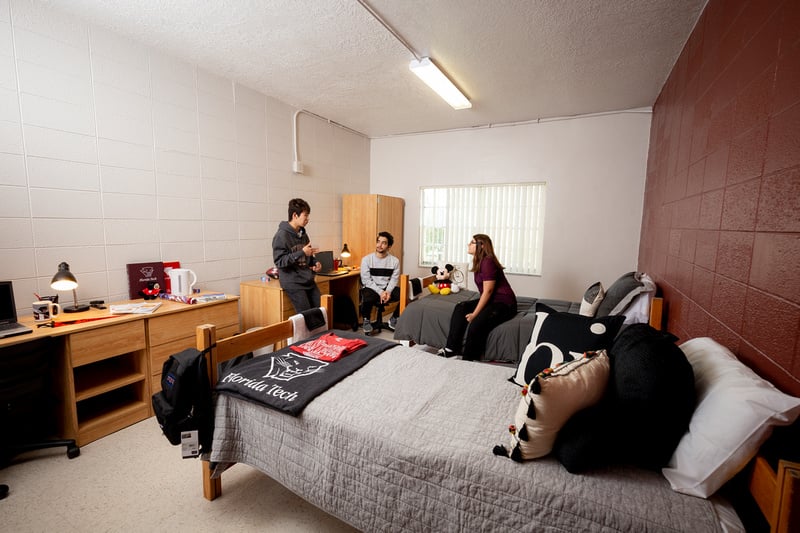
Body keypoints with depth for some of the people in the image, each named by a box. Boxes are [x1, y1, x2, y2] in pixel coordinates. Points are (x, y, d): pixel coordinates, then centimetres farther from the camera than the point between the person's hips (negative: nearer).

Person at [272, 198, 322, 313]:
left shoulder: (303, 234, 12)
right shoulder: (282, 235, -11)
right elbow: (279, 261, -17)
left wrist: (315, 262, 2)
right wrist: (302, 252, -21)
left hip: (309, 281, 7)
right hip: (293, 283, -7)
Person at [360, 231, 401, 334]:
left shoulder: (394, 261, 2)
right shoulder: (366, 259, -3)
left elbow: (394, 279, -2)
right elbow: (366, 280, -9)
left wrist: (388, 291, -22)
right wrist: (380, 292, -20)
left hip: (388, 288, 3)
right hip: (371, 288, -2)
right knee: (367, 298, -36)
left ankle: (393, 319, 4)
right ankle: (366, 320, -4)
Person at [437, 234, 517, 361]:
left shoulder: (488, 262, -18)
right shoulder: (479, 262, 9)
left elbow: (488, 291, -20)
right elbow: (485, 292, 10)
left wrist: (474, 314, -18)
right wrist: (474, 310, 0)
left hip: (504, 303, -9)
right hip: (490, 301, 9)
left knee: (476, 325, -28)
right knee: (461, 307, -6)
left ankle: (466, 361, -12)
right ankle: (451, 348, -9)